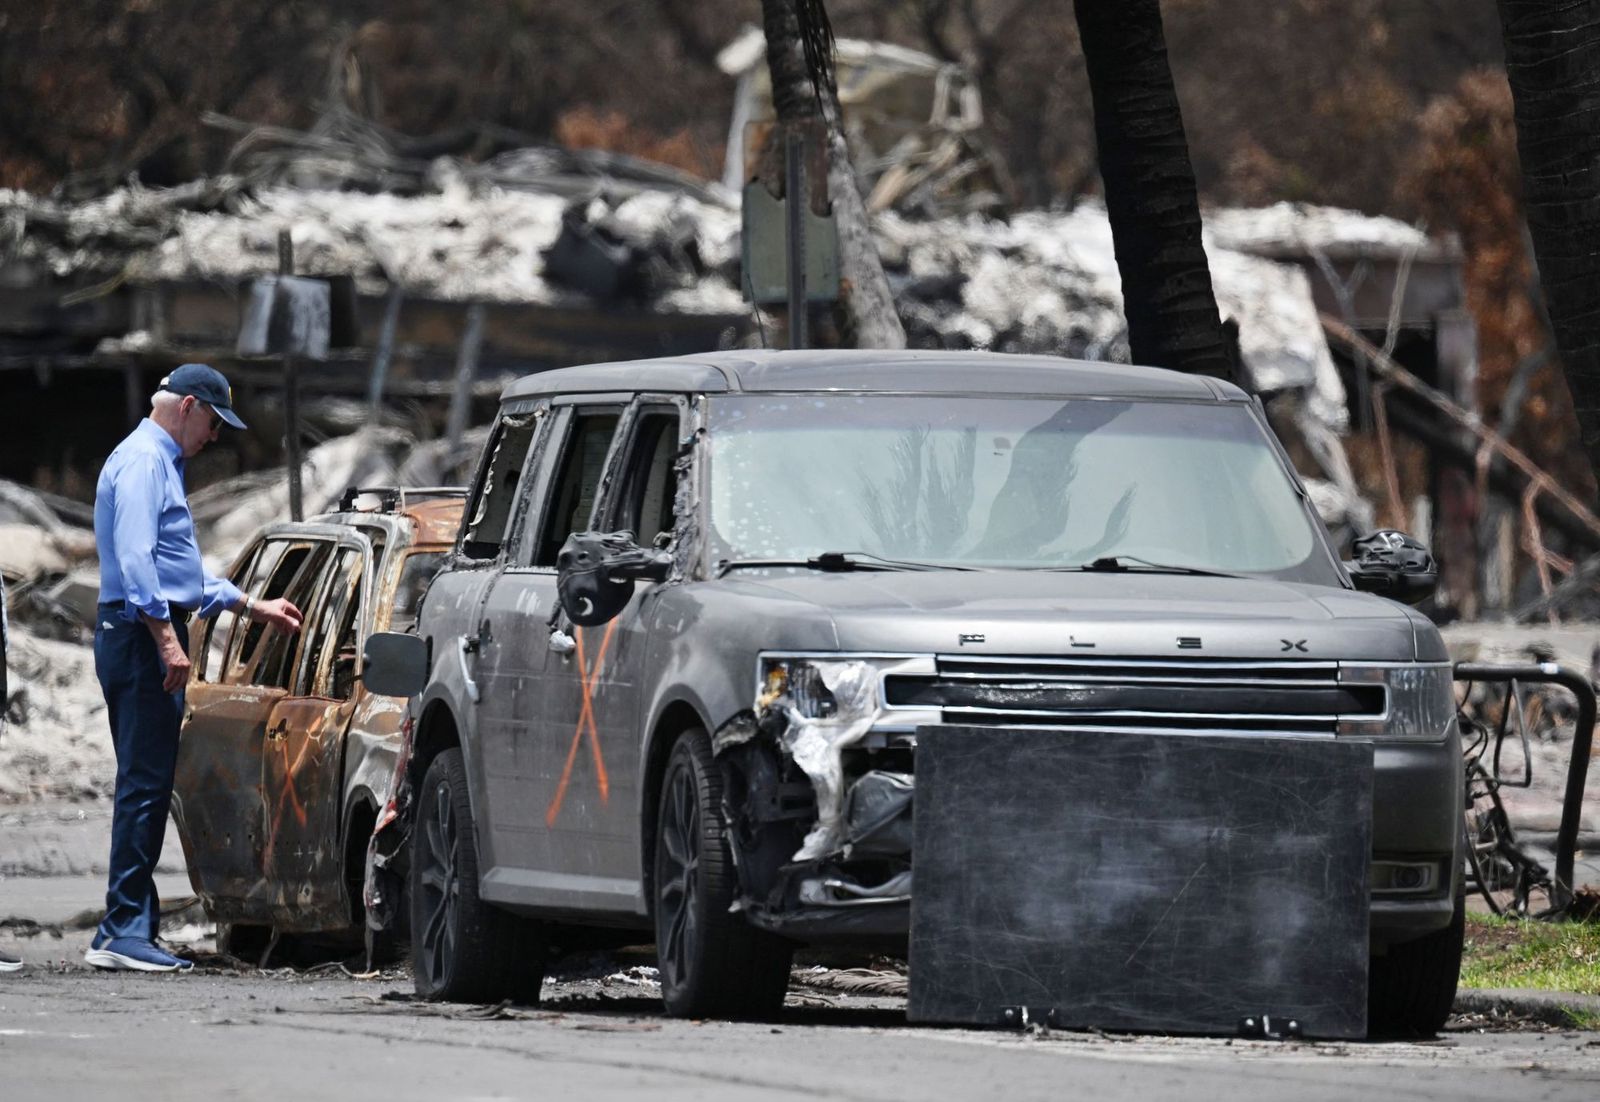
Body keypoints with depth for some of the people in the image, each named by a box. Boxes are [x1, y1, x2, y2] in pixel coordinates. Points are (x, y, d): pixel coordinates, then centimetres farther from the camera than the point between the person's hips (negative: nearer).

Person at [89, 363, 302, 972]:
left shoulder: (161, 463, 24)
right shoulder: (142, 461, -10)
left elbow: (179, 566, 34)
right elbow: (134, 559, -21)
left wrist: (254, 606, 36)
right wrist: (166, 638, -25)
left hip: (149, 639, 11)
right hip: (141, 635, -11)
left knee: (146, 786, 9)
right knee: (145, 785, -12)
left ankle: (130, 928, 10)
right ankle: (124, 931, -15)